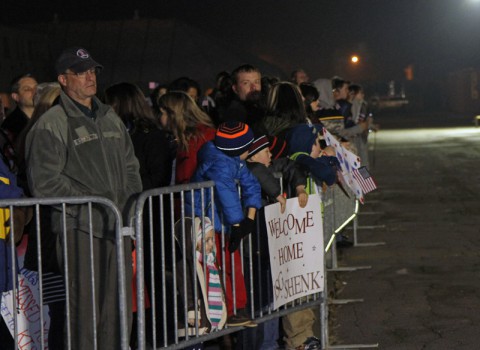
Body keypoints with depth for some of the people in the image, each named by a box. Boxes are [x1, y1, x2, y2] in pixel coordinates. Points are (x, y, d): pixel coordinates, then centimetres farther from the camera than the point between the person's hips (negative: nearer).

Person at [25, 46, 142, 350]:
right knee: (84, 309, -6)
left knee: (119, 308, 10)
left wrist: (132, 208, 9)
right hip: (80, 230, -6)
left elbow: (130, 168, 23)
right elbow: (44, 182, -11)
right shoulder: (51, 125, -5)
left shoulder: (110, 118, 17)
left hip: (118, 226, 7)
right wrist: (89, 202, -13)